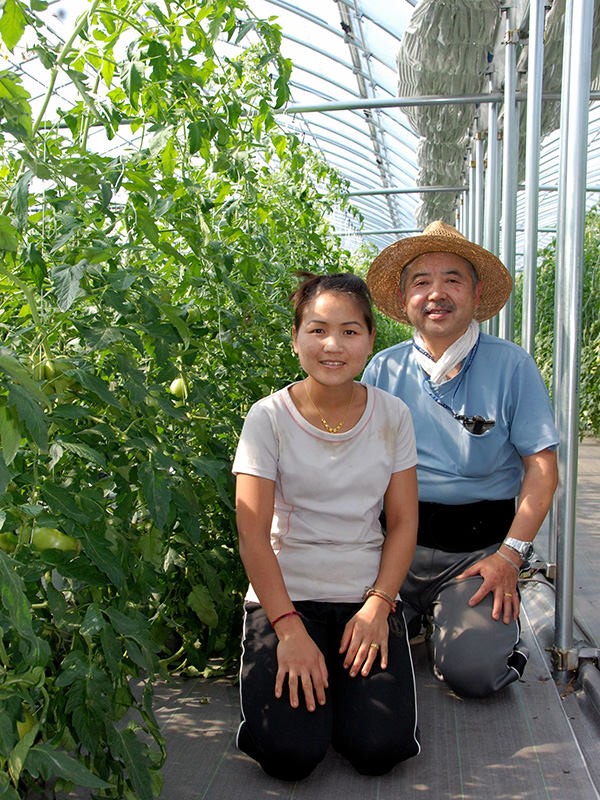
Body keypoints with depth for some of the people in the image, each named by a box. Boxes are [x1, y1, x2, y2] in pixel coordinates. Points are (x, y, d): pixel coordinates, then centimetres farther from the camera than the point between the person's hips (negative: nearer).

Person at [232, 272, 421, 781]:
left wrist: (377, 605, -8)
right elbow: (253, 534, -9)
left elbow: (403, 522, 4)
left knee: (378, 748, -15)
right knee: (291, 753, -18)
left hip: (368, 599, 2)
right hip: (286, 596, -2)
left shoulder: (392, 416, 1)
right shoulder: (269, 418, -7)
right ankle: (299, 679, 13)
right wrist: (289, 629, -15)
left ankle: (346, 679, 16)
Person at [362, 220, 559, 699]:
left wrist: (510, 555, -10)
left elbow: (541, 467, -2)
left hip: (481, 546, -2)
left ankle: (490, 617, 15)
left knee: (472, 672, -19)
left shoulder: (510, 366, -1)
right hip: (397, 539, 2)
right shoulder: (384, 370, 5)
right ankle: (413, 613, 16)